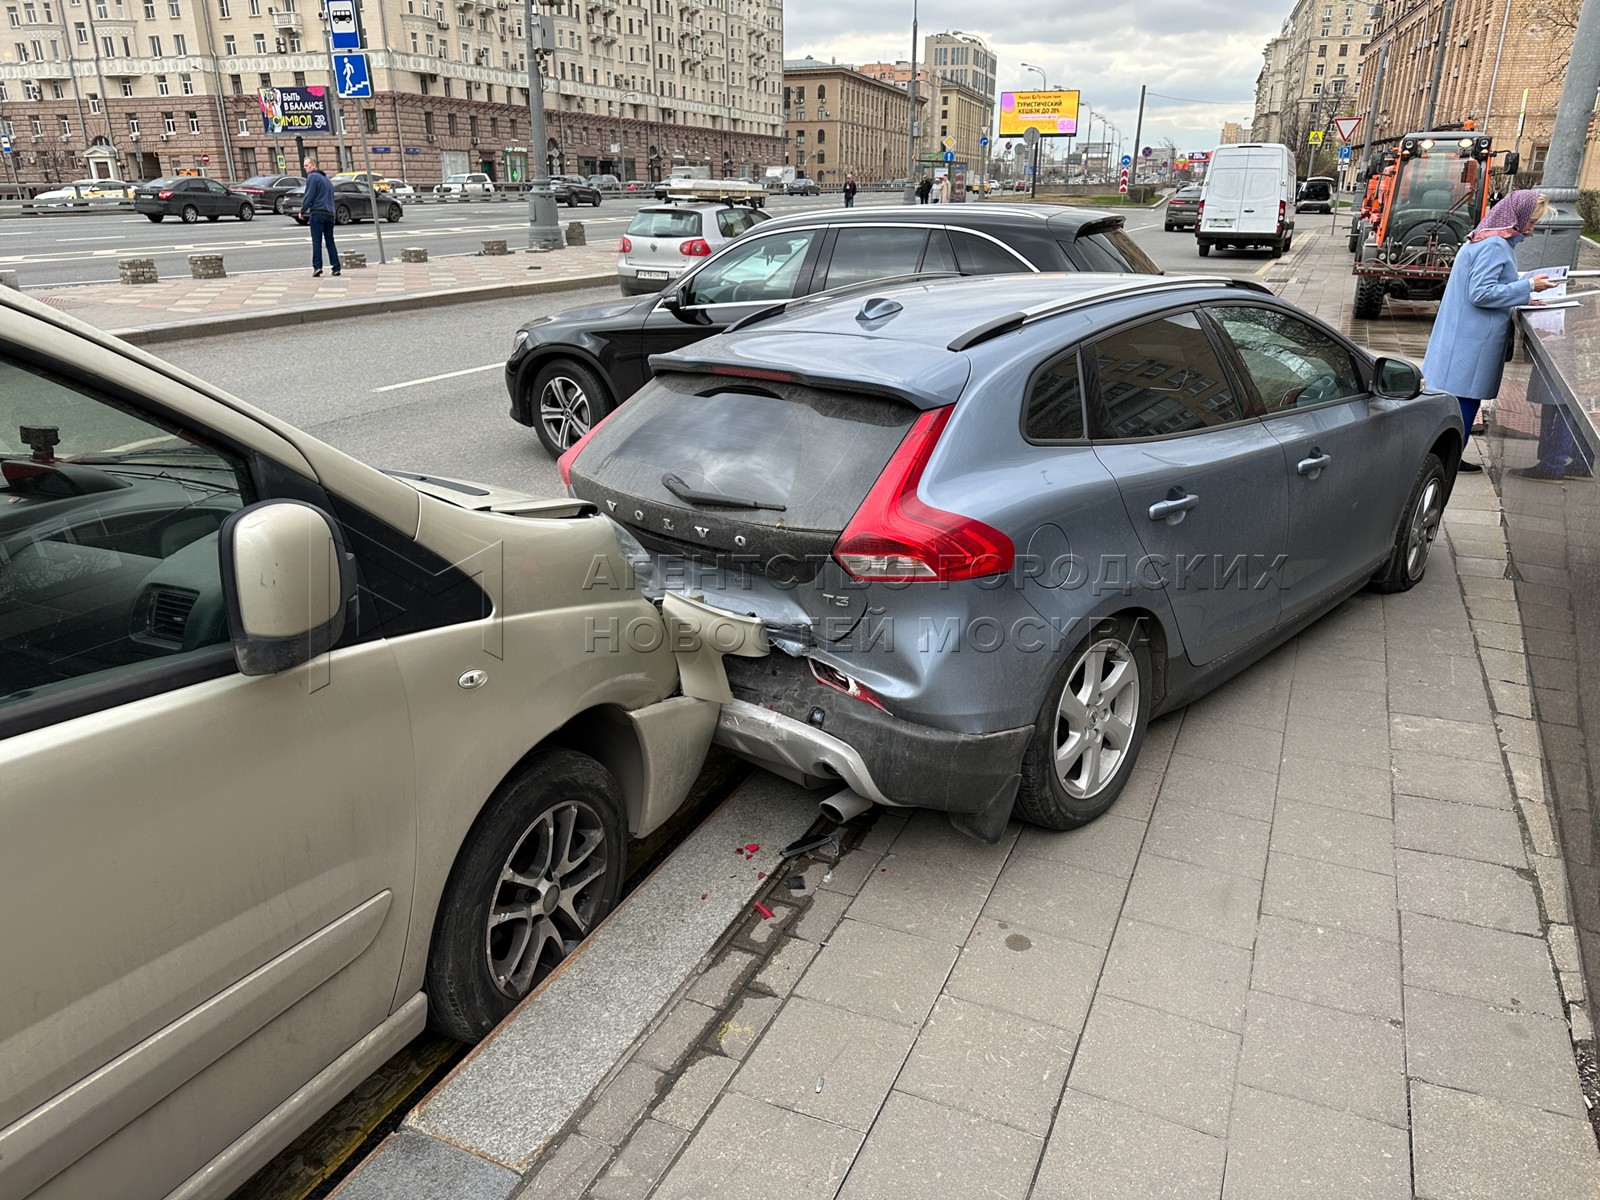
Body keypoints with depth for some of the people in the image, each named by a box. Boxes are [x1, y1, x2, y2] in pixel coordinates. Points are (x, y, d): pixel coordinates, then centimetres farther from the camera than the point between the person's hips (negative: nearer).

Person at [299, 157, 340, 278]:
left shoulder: (313, 177, -3)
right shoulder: (326, 178, 22)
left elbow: (309, 196, -10)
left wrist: (302, 210, 0)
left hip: (317, 213, -7)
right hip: (329, 214, 7)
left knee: (316, 242, -8)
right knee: (330, 242, 8)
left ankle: (317, 266, -16)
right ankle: (336, 268, 1)